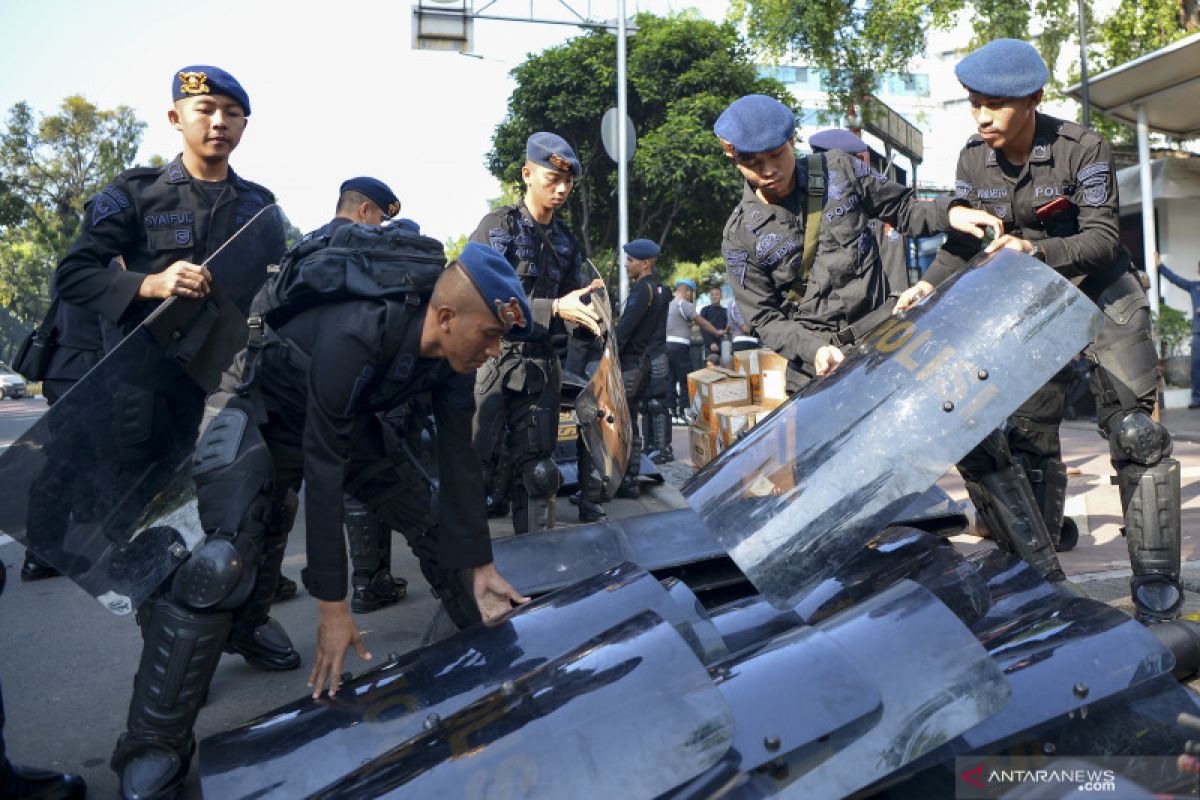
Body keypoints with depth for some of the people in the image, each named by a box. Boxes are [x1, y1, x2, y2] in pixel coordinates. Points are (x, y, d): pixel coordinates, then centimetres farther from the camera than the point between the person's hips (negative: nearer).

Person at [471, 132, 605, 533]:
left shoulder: (566, 242, 15)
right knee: (477, 467, -5)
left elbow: (569, 312, 17)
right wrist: (553, 309, -21)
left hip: (540, 366, 5)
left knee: (536, 471, 9)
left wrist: (588, 312, -6)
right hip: (491, 359, -5)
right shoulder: (498, 226, -4)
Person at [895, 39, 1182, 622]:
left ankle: (1156, 582, 1)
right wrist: (930, 283, -19)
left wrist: (1036, 250, -39)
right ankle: (1037, 568, 16)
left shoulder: (1083, 149, -18)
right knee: (1029, 439, 4)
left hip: (1102, 296, -3)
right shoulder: (973, 159, -7)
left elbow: (1102, 239, -21)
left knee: (1134, 435, -8)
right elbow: (963, 240, -1)